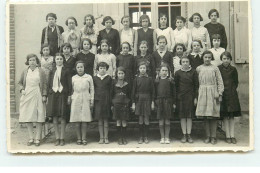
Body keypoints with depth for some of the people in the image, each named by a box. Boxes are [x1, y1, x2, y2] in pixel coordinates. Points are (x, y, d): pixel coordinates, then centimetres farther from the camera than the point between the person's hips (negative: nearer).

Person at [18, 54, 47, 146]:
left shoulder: (41, 71, 3)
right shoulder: (25, 71, 9)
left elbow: (44, 84, 2)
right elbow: (20, 82, 18)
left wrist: (44, 95, -4)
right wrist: (22, 89, 0)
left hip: (37, 95, -2)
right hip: (27, 96, 2)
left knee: (39, 118, -3)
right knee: (27, 118, 2)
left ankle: (37, 138, 4)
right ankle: (31, 138, 12)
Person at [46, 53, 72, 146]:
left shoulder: (66, 71, 3)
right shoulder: (52, 71, 11)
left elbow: (69, 84, 1)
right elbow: (49, 84, 11)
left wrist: (69, 96, -5)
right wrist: (48, 96, 5)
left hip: (63, 95, -3)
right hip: (53, 94, 3)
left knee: (63, 117, -3)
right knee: (54, 118, 2)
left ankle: (62, 138, 5)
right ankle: (57, 138, 10)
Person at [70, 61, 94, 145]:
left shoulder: (89, 77, 5)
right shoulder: (73, 78, 8)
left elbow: (92, 89, 7)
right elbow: (71, 90, 14)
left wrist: (92, 101, 3)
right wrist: (70, 99, 6)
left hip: (85, 100, -1)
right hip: (76, 100, 1)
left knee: (85, 120, -2)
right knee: (76, 121, 0)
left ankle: (84, 138, 7)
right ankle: (79, 138, 10)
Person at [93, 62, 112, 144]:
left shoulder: (109, 78, 3)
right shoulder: (95, 78, 5)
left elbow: (110, 90, 4)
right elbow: (93, 90, 7)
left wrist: (111, 102, -1)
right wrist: (92, 101, 1)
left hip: (106, 100, -1)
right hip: (98, 100, 1)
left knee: (106, 119, 2)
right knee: (100, 120, 4)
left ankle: (106, 137, 9)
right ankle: (101, 137, 11)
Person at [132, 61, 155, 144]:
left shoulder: (149, 79, 1)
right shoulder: (136, 79, 2)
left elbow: (152, 91, 3)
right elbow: (133, 91, 3)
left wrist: (152, 102, -1)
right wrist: (133, 103, -1)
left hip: (147, 100, 0)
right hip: (139, 100, 0)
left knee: (146, 120, 2)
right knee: (140, 120, 4)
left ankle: (146, 137, 12)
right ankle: (141, 137, 12)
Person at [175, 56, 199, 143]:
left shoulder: (193, 72, 3)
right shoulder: (178, 73, 4)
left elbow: (196, 85, 4)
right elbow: (176, 85, 6)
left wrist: (195, 97, -1)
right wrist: (176, 97, 0)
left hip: (190, 96, 0)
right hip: (181, 97, 0)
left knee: (189, 116, 2)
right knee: (182, 116, 2)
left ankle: (189, 135, 8)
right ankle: (184, 135, 8)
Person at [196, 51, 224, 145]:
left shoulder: (215, 68, 3)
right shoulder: (199, 68, 8)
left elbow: (220, 82, 3)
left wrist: (219, 93, -6)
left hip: (213, 93, -2)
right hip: (202, 93, 2)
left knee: (213, 116, -2)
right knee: (205, 116, 3)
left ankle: (213, 137, 6)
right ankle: (208, 136, 12)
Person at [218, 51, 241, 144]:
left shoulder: (233, 69, 4)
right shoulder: (218, 69, -2)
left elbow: (236, 82, 11)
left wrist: (232, 90, 0)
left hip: (232, 95, 2)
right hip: (223, 94, -2)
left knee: (232, 116, 3)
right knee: (225, 116, 1)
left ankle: (232, 136, 6)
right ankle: (228, 136, 6)